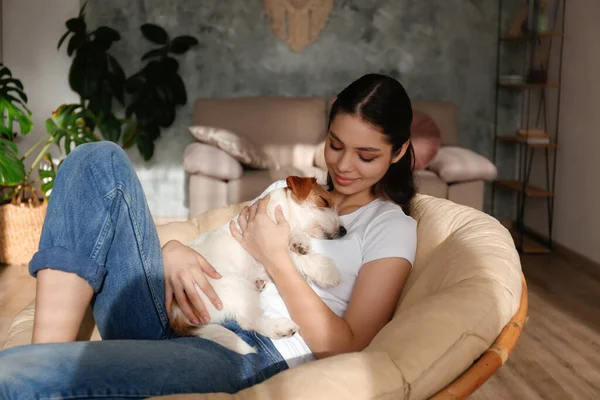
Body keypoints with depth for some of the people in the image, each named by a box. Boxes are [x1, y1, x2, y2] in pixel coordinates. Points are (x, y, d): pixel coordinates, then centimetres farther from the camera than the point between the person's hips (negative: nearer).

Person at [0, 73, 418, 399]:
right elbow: (219, 251, 19)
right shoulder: (289, 188, 24)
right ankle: (49, 359, -19)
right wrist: (175, 251, -5)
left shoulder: (393, 227, 7)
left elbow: (342, 346, -3)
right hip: (180, 319, 8)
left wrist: (276, 257, -9)